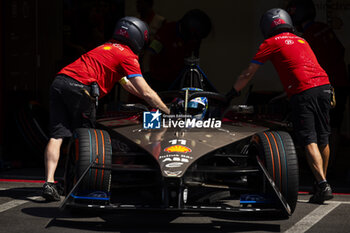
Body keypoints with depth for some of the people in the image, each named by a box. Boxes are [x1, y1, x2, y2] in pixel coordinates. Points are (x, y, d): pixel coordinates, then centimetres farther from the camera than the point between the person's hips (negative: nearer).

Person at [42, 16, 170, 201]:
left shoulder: (108, 48, 33)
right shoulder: (127, 55, 8)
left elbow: (127, 83, 45)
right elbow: (145, 92, 4)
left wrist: (154, 102, 51)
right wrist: (168, 111, 15)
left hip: (59, 82, 7)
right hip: (79, 87, -7)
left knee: (57, 135, -3)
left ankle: (49, 182, -14)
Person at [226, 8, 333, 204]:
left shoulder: (271, 43, 10)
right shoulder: (301, 41, 27)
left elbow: (248, 74, 14)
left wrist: (232, 93, 26)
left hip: (303, 91, -6)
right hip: (324, 85, 6)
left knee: (309, 141, -7)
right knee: (323, 140, 14)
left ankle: (323, 186, -19)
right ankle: (323, 183, 24)